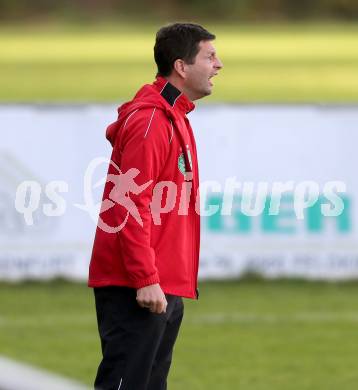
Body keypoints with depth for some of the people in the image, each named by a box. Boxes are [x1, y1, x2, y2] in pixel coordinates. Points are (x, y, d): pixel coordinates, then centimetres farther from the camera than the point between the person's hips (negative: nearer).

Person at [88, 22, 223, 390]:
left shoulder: (174, 118, 17)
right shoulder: (150, 121, -14)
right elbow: (131, 205, -19)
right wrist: (146, 279, -21)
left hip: (164, 289, 10)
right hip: (137, 290, -10)